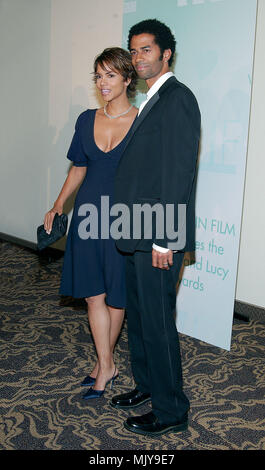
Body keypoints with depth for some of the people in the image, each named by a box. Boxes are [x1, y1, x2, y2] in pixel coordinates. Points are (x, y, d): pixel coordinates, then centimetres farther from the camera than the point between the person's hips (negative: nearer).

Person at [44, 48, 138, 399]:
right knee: (93, 294, 5)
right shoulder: (87, 120, 6)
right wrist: (58, 206, 8)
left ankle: (103, 363, 26)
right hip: (89, 213, 4)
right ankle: (106, 367, 19)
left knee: (115, 296, 8)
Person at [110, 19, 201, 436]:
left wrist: (165, 240, -21)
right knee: (138, 314, 19)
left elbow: (180, 173, -20)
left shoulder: (178, 99, -13)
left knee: (157, 322, 0)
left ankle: (171, 411, 17)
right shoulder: (152, 101, 17)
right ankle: (146, 385, 37)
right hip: (139, 234, 10)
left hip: (158, 237, -10)